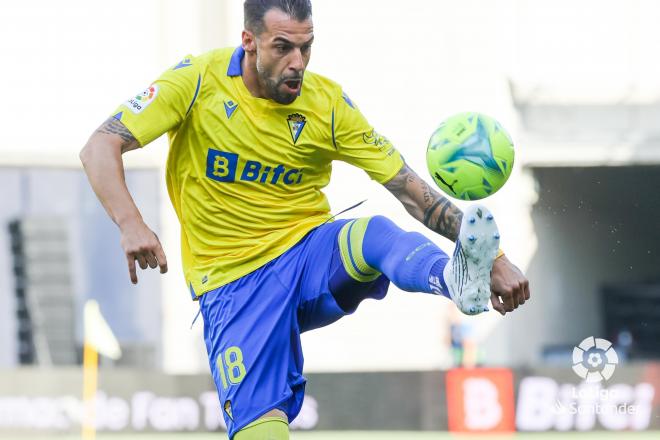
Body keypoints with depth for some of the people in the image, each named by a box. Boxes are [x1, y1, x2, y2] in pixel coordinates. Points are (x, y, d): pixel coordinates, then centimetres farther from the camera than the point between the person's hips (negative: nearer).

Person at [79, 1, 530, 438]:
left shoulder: (328, 103, -3)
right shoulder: (200, 81, -8)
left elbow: (412, 191, -1)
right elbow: (100, 149, -11)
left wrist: (494, 258, -11)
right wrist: (131, 225, -29)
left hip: (313, 255, 1)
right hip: (233, 283, -1)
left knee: (376, 234, -34)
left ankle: (459, 277, -62)